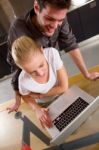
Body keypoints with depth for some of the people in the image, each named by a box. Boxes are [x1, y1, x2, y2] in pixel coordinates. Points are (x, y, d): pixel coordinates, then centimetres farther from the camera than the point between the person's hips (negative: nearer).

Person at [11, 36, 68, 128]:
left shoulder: (52, 53, -38)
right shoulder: (24, 81, -38)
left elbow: (64, 87, -27)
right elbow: (26, 96, -11)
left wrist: (39, 95, -22)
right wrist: (36, 109, -28)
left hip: (63, 95, 1)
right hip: (45, 106, -1)